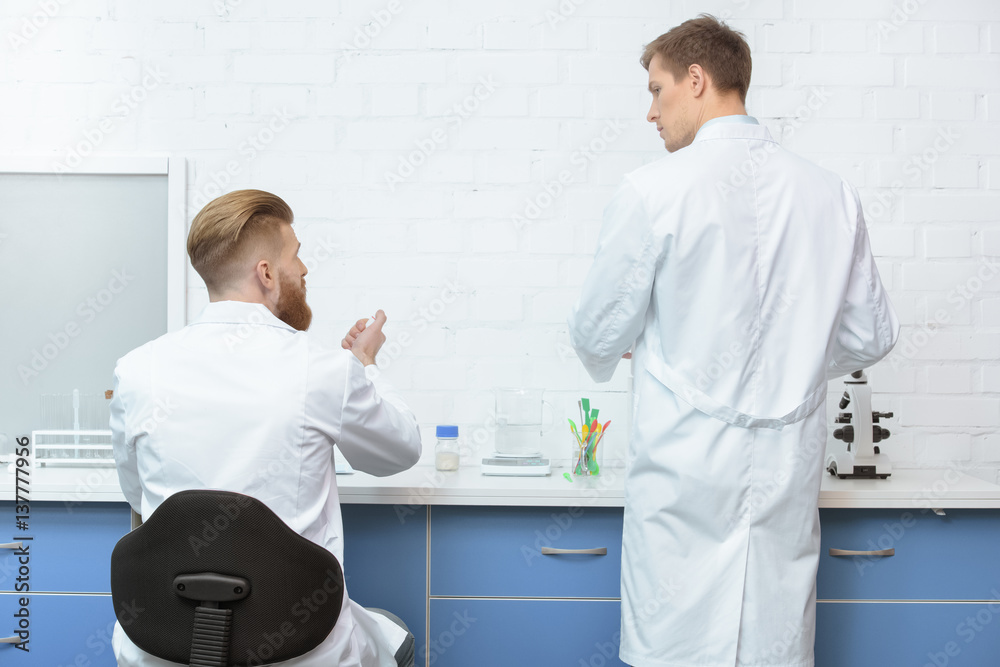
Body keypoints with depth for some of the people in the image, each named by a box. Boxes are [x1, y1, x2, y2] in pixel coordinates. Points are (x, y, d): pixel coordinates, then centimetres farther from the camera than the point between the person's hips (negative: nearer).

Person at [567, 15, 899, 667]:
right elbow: (870, 336, 11)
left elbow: (600, 336, -2)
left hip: (685, 468, -4)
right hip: (788, 467, 4)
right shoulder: (830, 192, 4)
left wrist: (613, 355, 22)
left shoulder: (654, 189, -9)